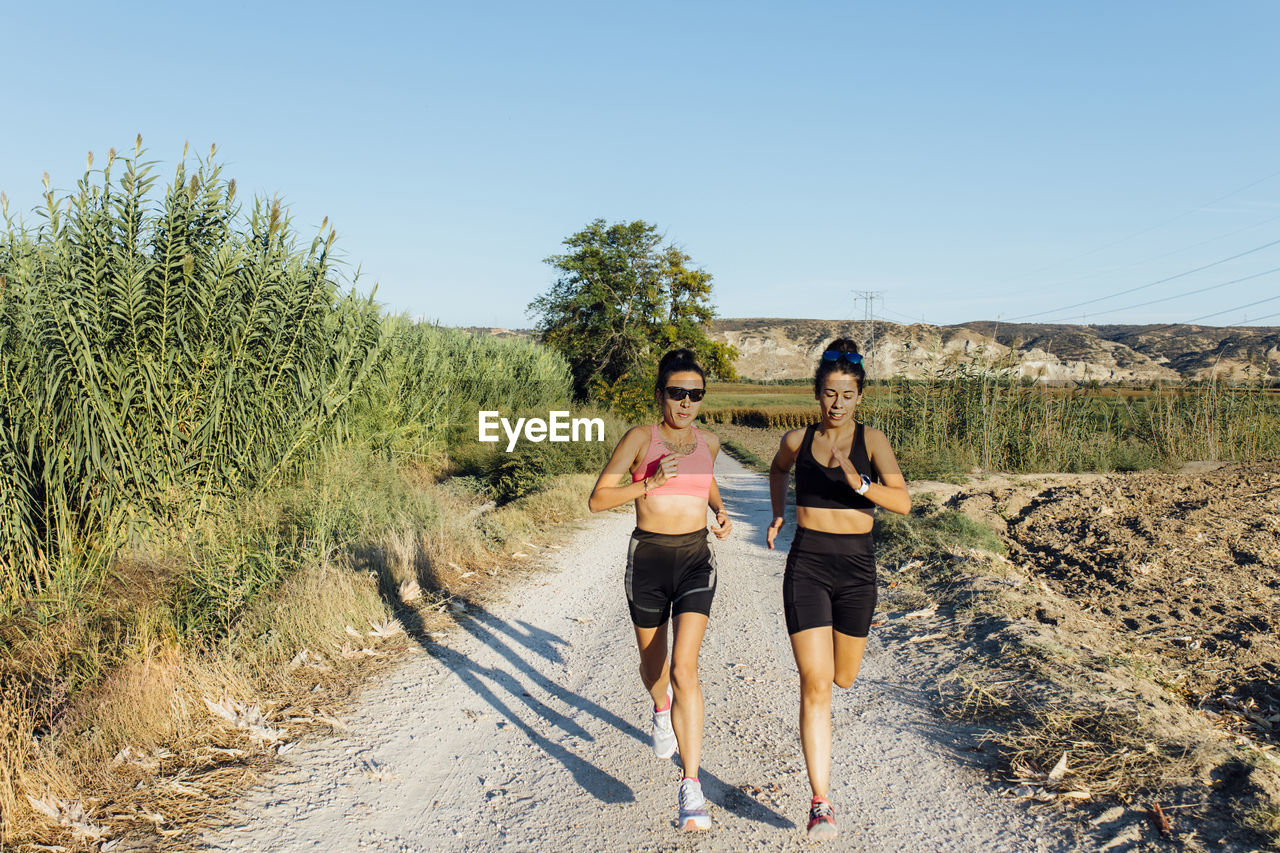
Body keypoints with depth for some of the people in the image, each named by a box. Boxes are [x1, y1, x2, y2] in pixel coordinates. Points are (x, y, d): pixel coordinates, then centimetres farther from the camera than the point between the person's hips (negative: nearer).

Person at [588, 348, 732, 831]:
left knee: (684, 670, -14)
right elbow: (597, 500, -9)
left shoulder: (708, 443, 5)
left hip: (695, 561, 1)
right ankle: (662, 708, 55)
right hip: (647, 561, -1)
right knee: (653, 665, 18)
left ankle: (691, 786, -12)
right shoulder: (640, 438, -7)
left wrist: (720, 510, 11)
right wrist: (650, 483, -21)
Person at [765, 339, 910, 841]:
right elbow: (779, 469, 26)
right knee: (815, 684, -10)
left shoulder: (871, 441, -4)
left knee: (843, 678, 18)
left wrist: (859, 482, -31)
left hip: (856, 566, 1)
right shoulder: (798, 441, 1)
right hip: (807, 564, -1)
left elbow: (903, 502, -16)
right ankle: (820, 803, -6)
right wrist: (777, 514, 16)